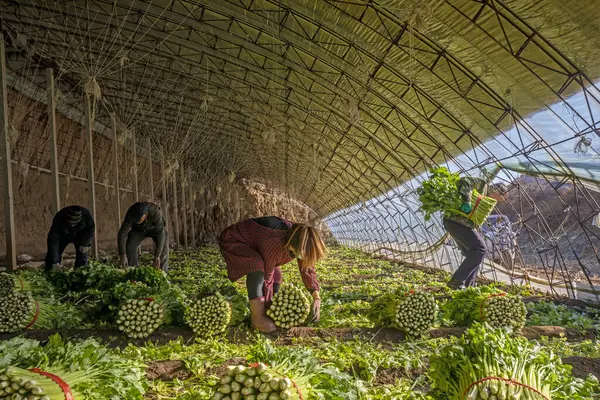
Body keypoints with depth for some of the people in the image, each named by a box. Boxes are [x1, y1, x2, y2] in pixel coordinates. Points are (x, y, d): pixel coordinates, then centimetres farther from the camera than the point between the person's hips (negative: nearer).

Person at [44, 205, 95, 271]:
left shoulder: (86, 214, -36)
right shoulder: (58, 219, -38)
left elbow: (91, 228, -14)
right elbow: (53, 240, -37)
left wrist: (85, 243, -21)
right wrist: (55, 262, -40)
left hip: (80, 234, 0)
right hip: (63, 235, 0)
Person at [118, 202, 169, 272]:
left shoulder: (155, 213, -41)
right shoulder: (130, 214, -35)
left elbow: (160, 234, -40)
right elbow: (122, 233, -32)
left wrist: (157, 256, -44)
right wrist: (122, 256, -38)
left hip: (156, 228, -2)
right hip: (138, 229, 2)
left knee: (163, 248, -23)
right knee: (129, 246, -19)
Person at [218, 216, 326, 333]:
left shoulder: (299, 242, -18)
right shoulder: (275, 243, -39)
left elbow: (308, 268, -6)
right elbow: (266, 274, -25)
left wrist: (317, 298, -13)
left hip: (253, 246, 8)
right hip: (232, 241, -8)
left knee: (276, 275, -3)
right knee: (257, 266, -32)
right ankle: (257, 317, -22)